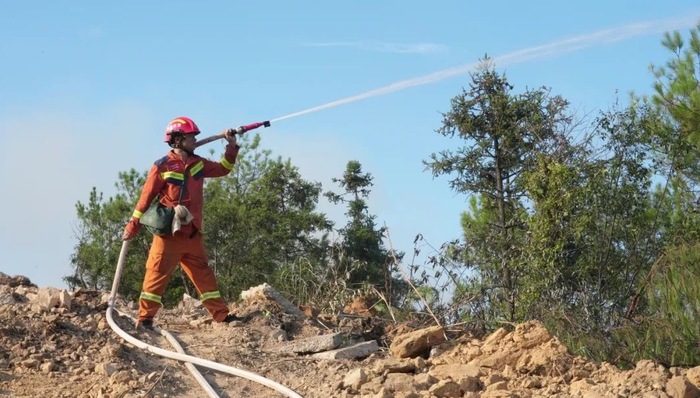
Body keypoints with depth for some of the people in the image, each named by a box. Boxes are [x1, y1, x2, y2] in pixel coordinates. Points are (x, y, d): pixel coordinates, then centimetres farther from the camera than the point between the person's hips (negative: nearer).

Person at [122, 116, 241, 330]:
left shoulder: (198, 164, 8)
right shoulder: (162, 167, -10)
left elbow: (222, 169, 22)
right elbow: (146, 198, -7)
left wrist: (232, 146, 9)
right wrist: (132, 227, -5)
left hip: (192, 235, 6)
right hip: (168, 234, -6)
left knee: (204, 275, 10)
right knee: (157, 275, -5)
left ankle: (222, 315, 13)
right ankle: (144, 318, -1)